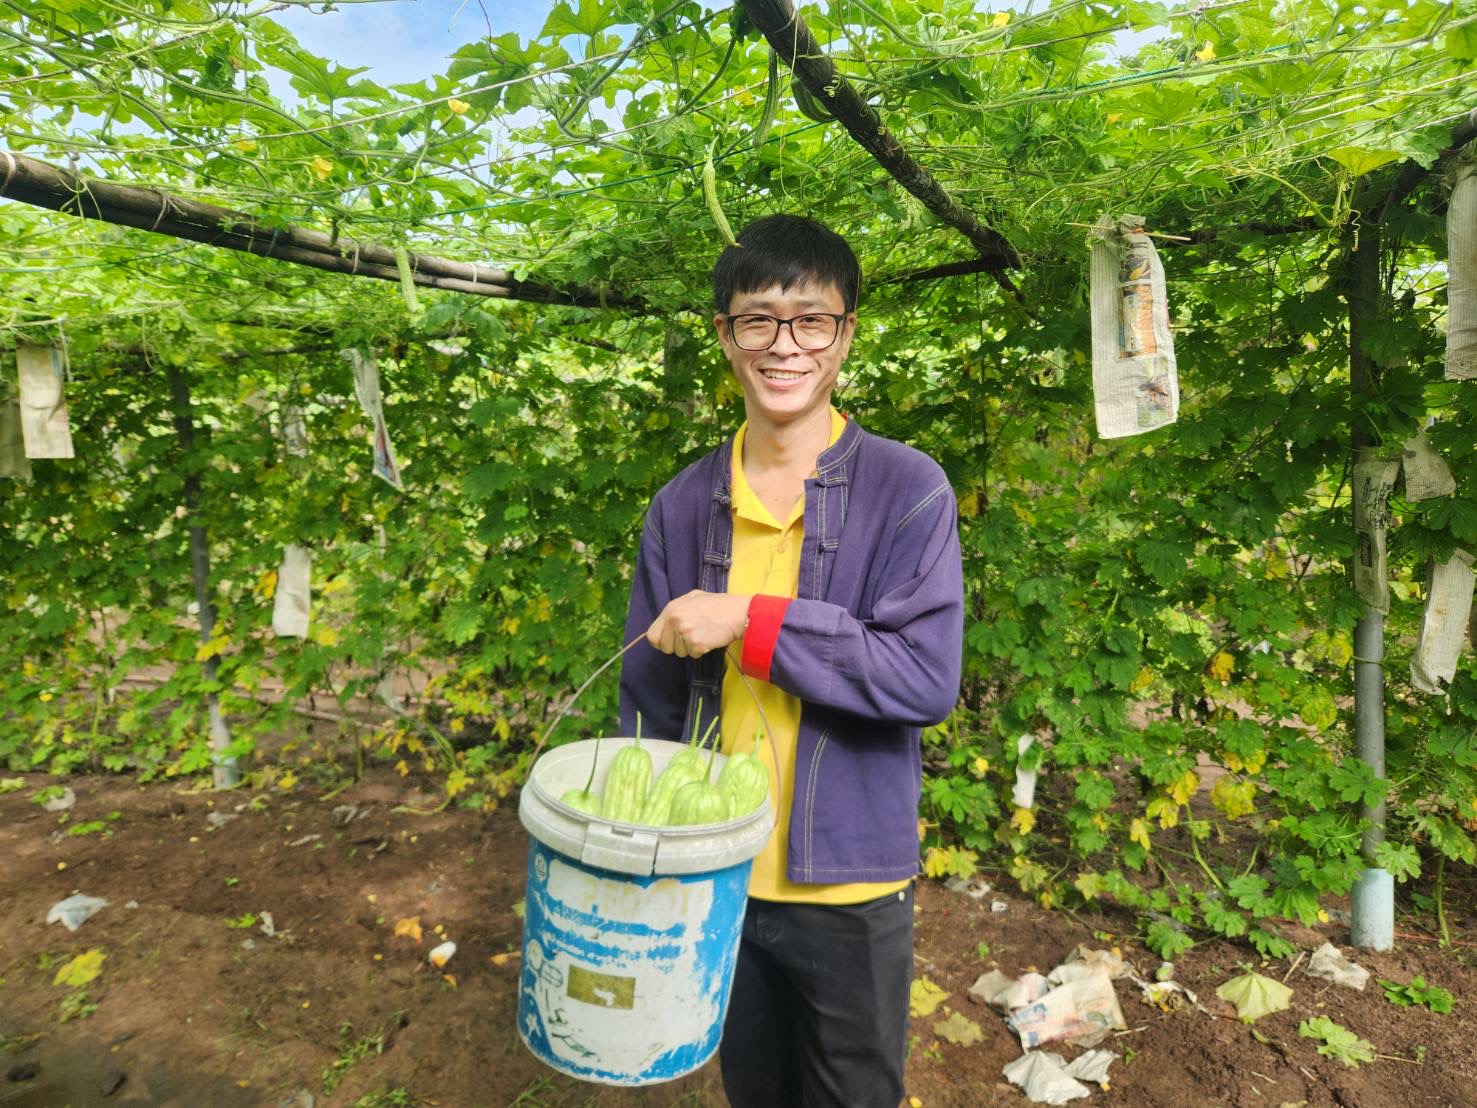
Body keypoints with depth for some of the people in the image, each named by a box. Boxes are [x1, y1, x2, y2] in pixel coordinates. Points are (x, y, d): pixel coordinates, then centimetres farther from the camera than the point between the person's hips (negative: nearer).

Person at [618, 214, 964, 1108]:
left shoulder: (908, 490, -12)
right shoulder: (684, 507, -2)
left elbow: (928, 678, -20)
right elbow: (650, 704, 4)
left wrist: (752, 622, -24)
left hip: (850, 884, -3)